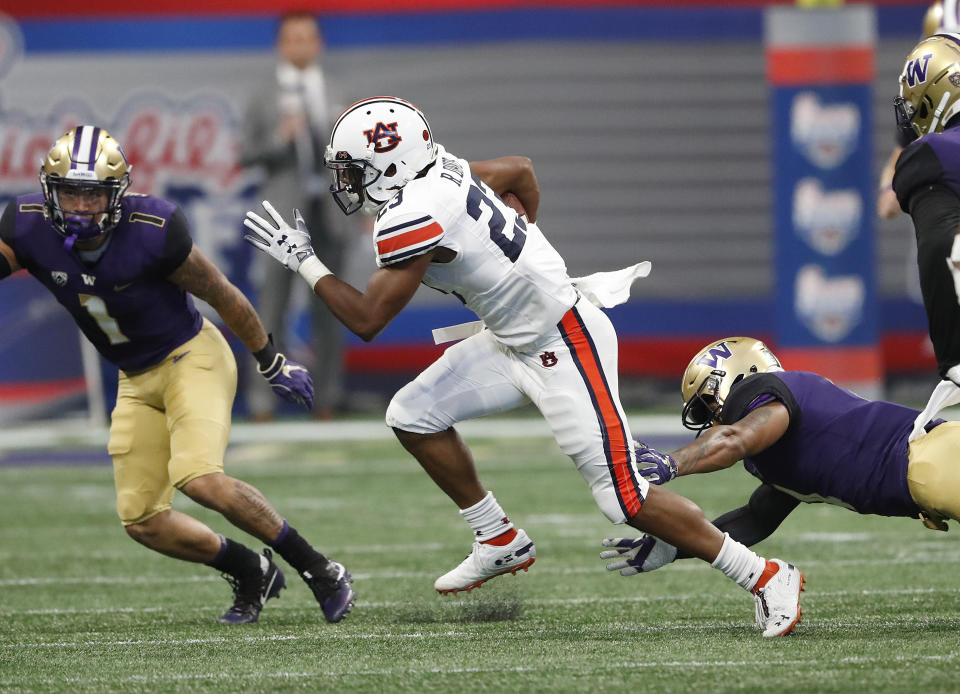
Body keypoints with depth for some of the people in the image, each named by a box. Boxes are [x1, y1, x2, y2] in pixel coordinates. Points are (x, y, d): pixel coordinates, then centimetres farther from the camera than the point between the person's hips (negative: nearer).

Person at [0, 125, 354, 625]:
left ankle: (319, 570, -13)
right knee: (142, 521, 1)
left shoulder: (152, 232, -26)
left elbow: (223, 297, -11)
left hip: (191, 357, -6)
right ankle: (251, 574, 23)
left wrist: (272, 364, 0)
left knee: (199, 478, -27)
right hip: (137, 380, 6)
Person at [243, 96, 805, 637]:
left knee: (625, 498, -9)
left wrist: (303, 260, -7)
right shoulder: (434, 174, 4)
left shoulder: (413, 216, -24)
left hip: (564, 347, -10)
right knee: (413, 415, 6)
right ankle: (501, 542, 18)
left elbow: (367, 320, -17)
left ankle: (766, 577, 1)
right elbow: (520, 171, 21)